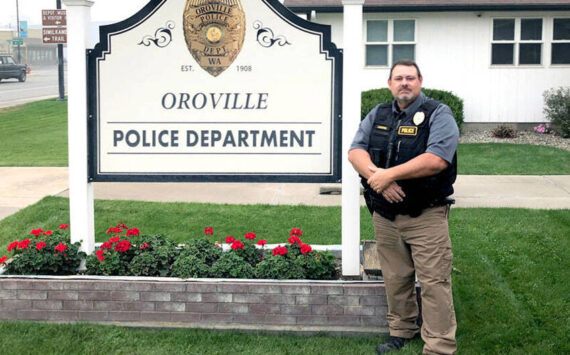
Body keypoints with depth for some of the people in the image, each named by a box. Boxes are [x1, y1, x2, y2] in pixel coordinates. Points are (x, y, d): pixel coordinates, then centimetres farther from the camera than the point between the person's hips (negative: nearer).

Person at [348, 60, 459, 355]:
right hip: (385, 216, 5)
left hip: (425, 217, -5)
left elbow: (437, 159, -19)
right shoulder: (378, 115, 13)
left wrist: (390, 174, -19)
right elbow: (355, 151, 3)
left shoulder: (438, 115, -5)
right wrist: (376, 175, -17)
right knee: (395, 279, 14)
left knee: (434, 281, -5)